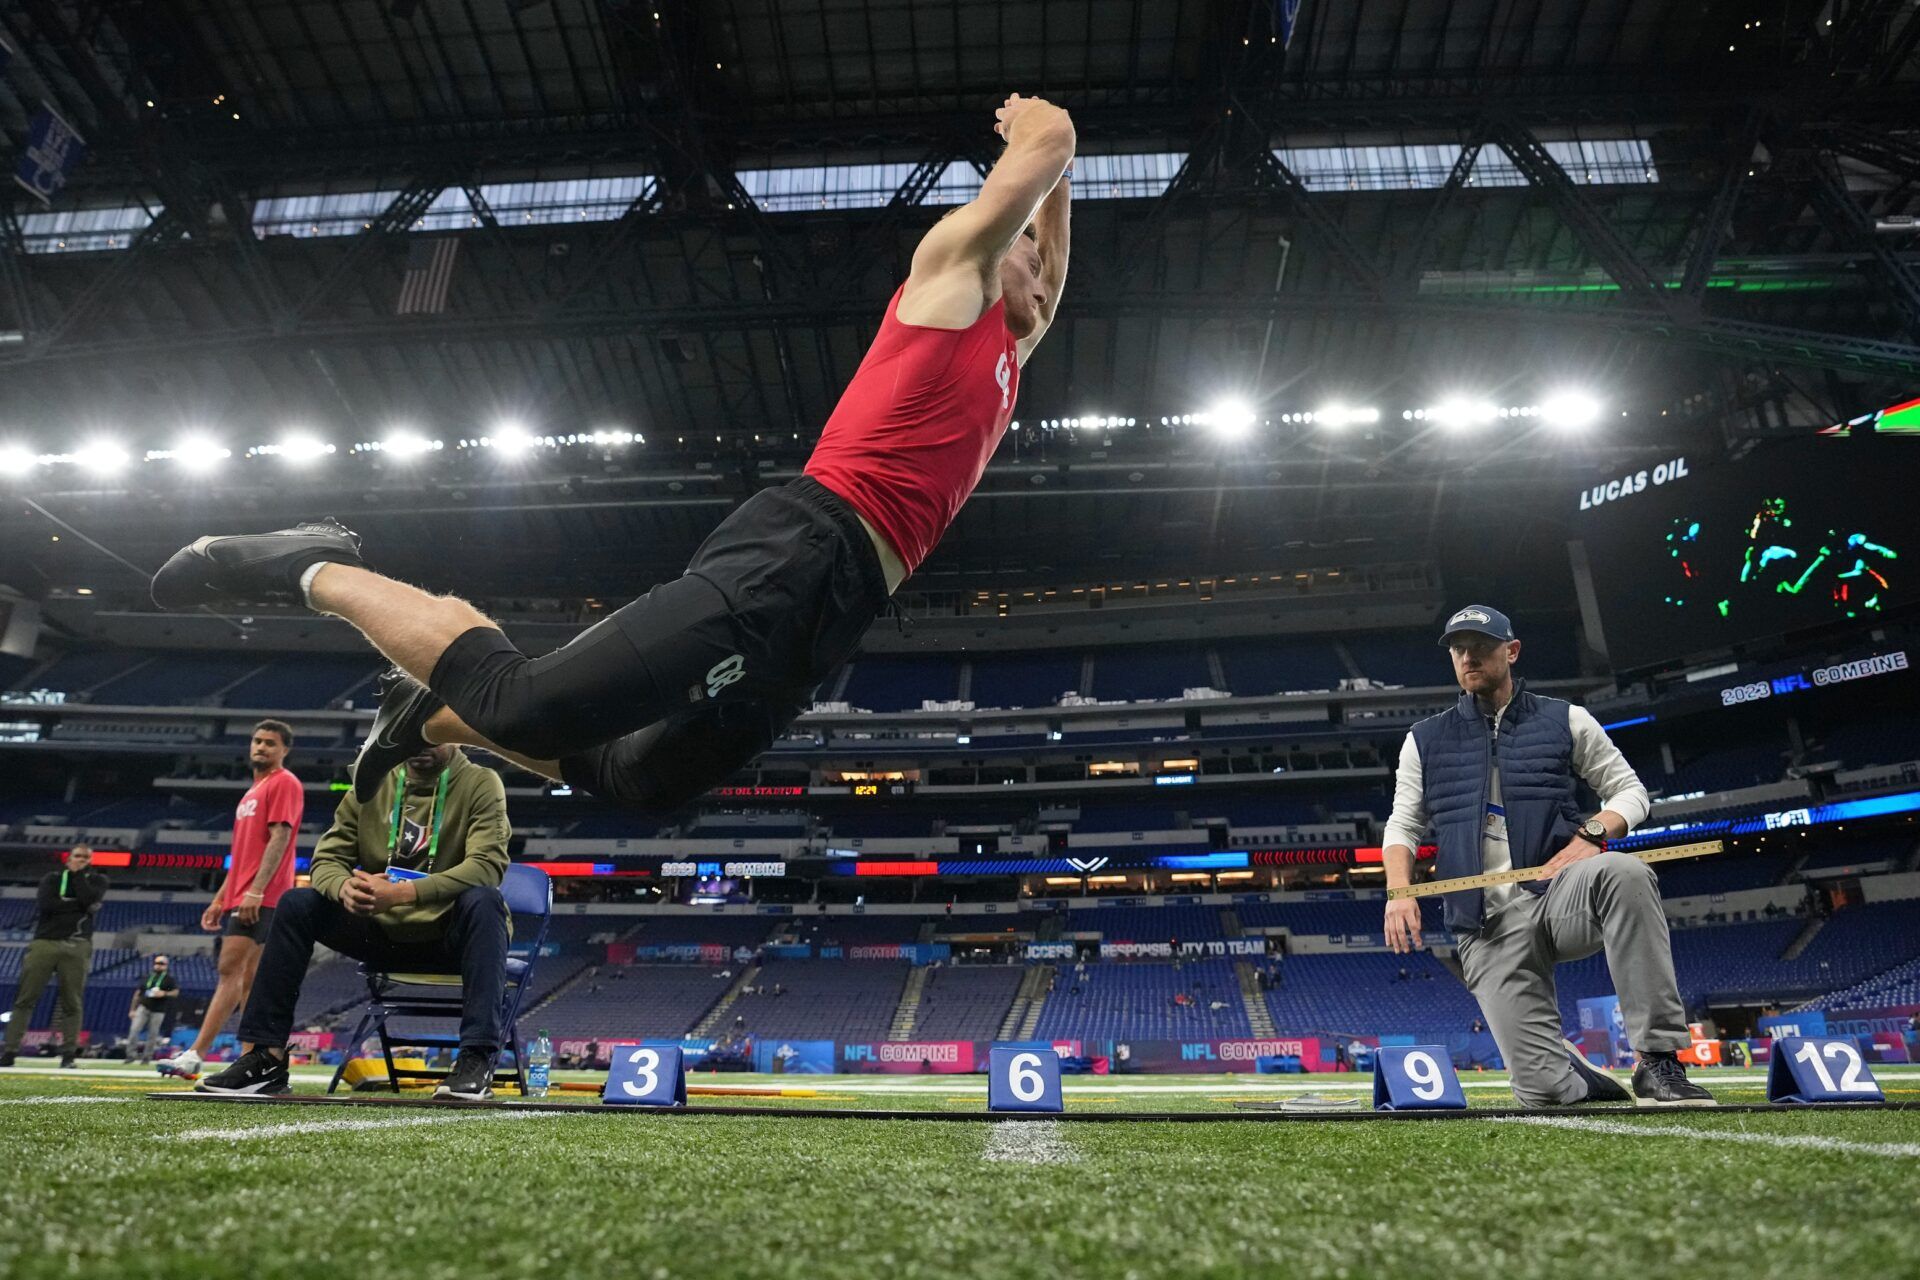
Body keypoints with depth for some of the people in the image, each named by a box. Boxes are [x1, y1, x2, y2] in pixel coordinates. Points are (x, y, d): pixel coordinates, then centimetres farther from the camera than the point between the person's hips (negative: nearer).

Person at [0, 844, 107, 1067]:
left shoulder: (97, 880, 14)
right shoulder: (52, 878, 14)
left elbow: (89, 900, -9)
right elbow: (45, 905, -6)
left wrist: (77, 873, 1)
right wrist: (78, 905, -6)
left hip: (77, 946, -1)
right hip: (45, 943, 1)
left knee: (72, 1003, -3)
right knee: (25, 998, -3)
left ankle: (68, 1055, 0)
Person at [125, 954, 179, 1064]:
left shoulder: (170, 979, 5)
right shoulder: (147, 977, 14)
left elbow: (176, 992, -5)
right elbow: (137, 994, 15)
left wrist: (164, 994, -23)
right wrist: (132, 1009, 10)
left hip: (158, 1011, -2)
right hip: (143, 1007, 2)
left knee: (153, 1034, -1)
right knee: (134, 1029, -12)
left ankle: (147, 1057, 8)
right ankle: (131, 1054, -6)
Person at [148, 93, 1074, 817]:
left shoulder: (1002, 353, 30)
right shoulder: (951, 270, 7)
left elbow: (1045, 292, 47)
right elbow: (1052, 137, 5)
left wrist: (1055, 178, 42)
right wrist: (1038, 132, 27)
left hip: (832, 611, 10)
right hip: (797, 554, -10)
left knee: (634, 780, 17)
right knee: (521, 704, -13)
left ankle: (430, 719, 32)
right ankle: (314, 570, 7)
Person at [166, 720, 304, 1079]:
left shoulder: (284, 783, -5)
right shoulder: (253, 792, 24)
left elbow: (279, 839, -15)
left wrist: (255, 891, -21)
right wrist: (220, 899, 21)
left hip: (259, 899, -10)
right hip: (238, 898, 10)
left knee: (230, 973, -12)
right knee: (247, 981, 7)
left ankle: (195, 1055, -14)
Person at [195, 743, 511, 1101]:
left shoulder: (480, 783, -10)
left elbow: (488, 864, -23)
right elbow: (327, 858, 2)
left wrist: (402, 893, -35)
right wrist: (345, 887, -24)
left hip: (452, 937, -4)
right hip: (384, 935, 5)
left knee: (483, 900, -35)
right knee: (296, 904, -10)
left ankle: (478, 1061, -37)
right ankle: (265, 1057, -7)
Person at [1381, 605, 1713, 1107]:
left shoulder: (1565, 721, 12)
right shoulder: (1425, 740, 14)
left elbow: (1630, 791, 13)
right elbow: (1403, 826, 13)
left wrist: (1591, 835, -9)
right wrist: (1399, 891, -6)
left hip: (1558, 895, 0)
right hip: (1487, 928, 1)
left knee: (1623, 871, -38)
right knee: (1544, 1090, -13)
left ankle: (1659, 1063, -29)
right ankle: (1588, 1082, 26)